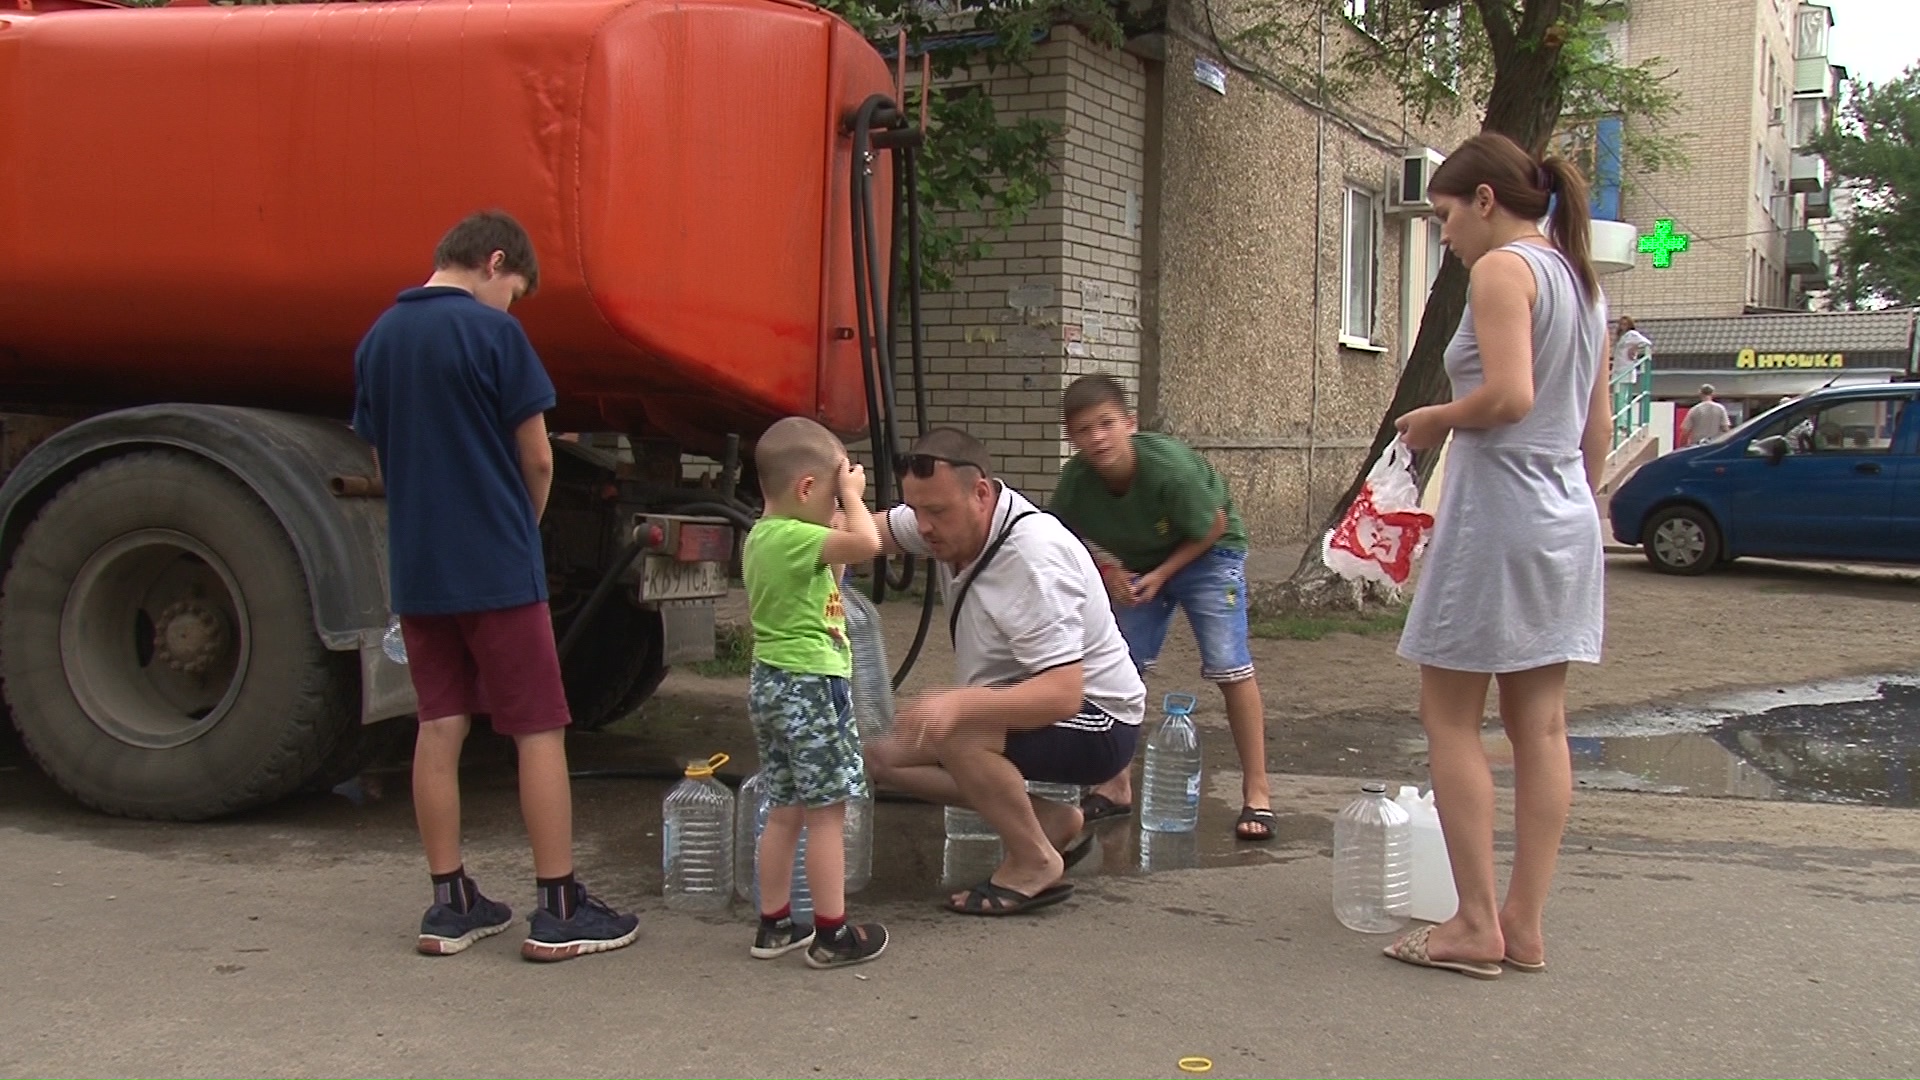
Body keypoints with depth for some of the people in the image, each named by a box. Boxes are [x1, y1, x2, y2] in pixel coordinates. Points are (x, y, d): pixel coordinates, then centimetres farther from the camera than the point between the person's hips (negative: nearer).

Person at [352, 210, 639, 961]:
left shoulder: (378, 340, 9)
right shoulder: (492, 332, -11)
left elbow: (382, 458, 15)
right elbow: (537, 461, -8)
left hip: (416, 567, 6)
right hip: (495, 567, -6)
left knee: (440, 726, 10)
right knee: (540, 730, 1)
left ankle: (450, 905, 15)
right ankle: (559, 911, 4)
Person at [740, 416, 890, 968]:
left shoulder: (763, 537, 11)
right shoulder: (793, 538, -19)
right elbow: (867, 542, -28)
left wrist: (833, 530, 12)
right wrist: (853, 496, -12)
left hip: (771, 684, 10)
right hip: (809, 686, -10)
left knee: (785, 811, 15)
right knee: (827, 812, -2)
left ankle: (774, 926, 21)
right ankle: (832, 934, 4)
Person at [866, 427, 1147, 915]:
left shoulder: (1034, 559, -31)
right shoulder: (955, 520, -6)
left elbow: (1063, 694, -38)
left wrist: (959, 704, -52)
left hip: (1095, 726, -9)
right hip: (1022, 707, 9)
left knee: (956, 735, -34)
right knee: (883, 751, 1)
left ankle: (1036, 864, -10)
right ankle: (1051, 821, 7)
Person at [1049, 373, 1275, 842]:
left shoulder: (1170, 466, -35)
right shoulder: (1076, 480, -24)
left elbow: (1212, 528, -19)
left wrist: (1160, 575, -22)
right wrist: (1107, 571, -18)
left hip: (1206, 554, -5)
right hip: (1138, 565, 5)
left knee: (1229, 666, -14)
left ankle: (1256, 793, -8)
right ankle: (1117, 786, 14)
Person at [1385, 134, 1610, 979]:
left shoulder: (1502, 269, -10)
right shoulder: (1581, 280, 16)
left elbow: (1508, 396, -23)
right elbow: (1597, 427, 18)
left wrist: (1434, 420, -6)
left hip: (1497, 506, -9)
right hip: (1567, 516, 9)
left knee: (1450, 717, 0)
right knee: (1540, 726, 8)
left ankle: (1477, 926, 1)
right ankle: (1525, 924, 12)